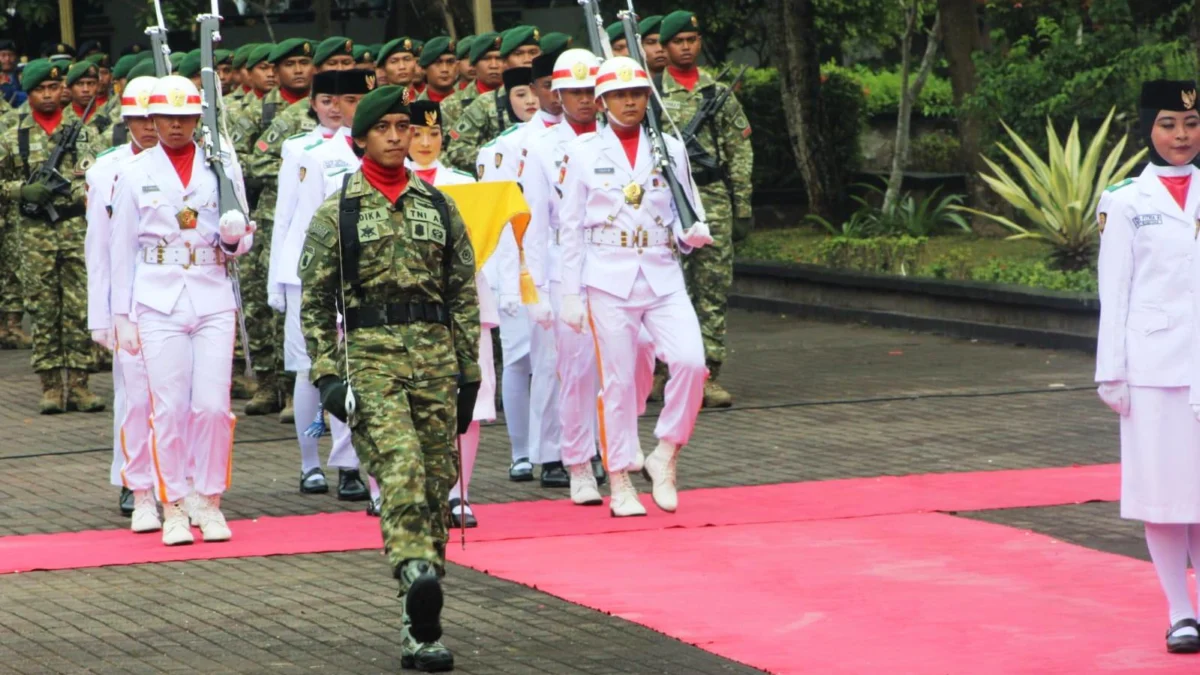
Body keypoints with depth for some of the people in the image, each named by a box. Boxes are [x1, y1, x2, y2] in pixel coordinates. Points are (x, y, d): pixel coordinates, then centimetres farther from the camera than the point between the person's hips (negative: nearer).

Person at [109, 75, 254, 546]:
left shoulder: (222, 166, 7)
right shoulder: (135, 173, 4)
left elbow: (243, 239, 12)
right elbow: (122, 248, 6)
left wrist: (235, 238, -12)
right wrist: (122, 316, 3)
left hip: (213, 300, 1)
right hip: (158, 305, -1)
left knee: (213, 405, -5)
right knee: (170, 409, -4)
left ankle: (210, 502, 8)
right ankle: (173, 507, 6)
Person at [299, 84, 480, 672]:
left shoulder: (439, 207, 14)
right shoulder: (336, 213, 5)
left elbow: (464, 295, 15)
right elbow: (315, 303, 5)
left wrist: (469, 374, 10)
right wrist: (327, 376, -5)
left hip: (435, 357, 3)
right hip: (368, 355, -3)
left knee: (437, 484, 2)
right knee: (400, 466, -24)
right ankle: (417, 574, -43)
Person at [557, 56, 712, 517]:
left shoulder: (670, 149, 9)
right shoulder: (583, 151, 4)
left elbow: (686, 215, 15)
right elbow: (570, 226, 5)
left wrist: (694, 234, -10)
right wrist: (571, 293, 0)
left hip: (662, 276, 2)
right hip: (609, 280, -2)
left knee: (691, 361, -17)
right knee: (618, 380, -1)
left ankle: (665, 453, 1)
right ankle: (620, 483, 9)